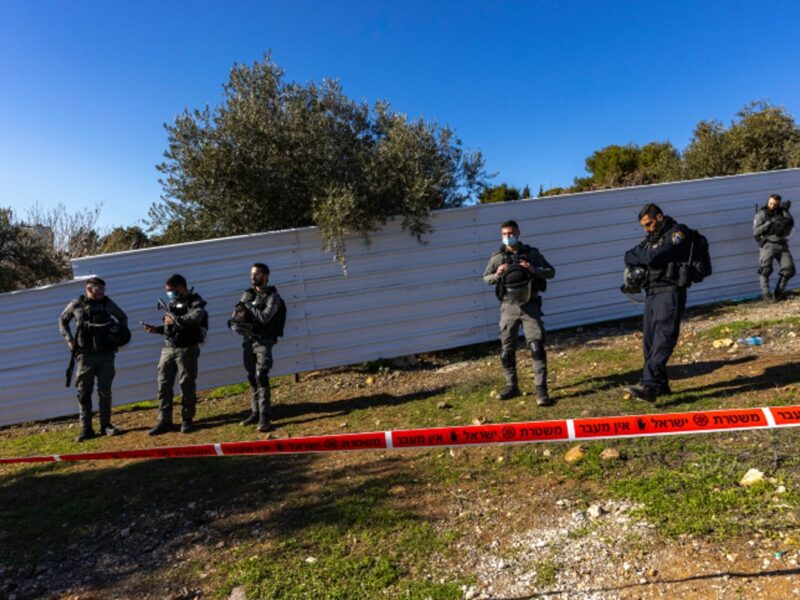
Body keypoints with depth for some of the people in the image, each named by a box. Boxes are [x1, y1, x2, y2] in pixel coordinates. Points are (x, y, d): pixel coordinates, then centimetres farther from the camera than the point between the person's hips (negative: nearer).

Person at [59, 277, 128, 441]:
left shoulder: (107, 303, 1)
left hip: (106, 355, 0)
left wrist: (120, 336, 6)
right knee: (84, 393, 4)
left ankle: (106, 425, 15)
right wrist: (68, 338, 6)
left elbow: (123, 317, 17)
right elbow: (62, 320, 17)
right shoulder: (76, 305, 0)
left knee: (105, 392, 4)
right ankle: (86, 428, 13)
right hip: (86, 355, 0)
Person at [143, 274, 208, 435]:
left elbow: (196, 316, -28)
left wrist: (175, 320, -20)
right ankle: (164, 422, 12)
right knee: (163, 385, 4)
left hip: (187, 349, -7)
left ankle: (187, 420, 13)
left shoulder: (195, 301, -6)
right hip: (168, 349, 7)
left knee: (187, 385, 1)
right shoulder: (172, 303, 17)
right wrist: (157, 329, 6)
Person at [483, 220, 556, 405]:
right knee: (506, 350, 8)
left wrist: (534, 270, -13)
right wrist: (497, 275, -11)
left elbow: (551, 272, 6)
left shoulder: (532, 253, 2)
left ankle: (541, 390, -5)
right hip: (508, 307, 2)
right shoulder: (497, 257, 3)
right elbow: (485, 279, 11)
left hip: (530, 306, -1)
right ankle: (512, 386, 24)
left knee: (537, 347, -10)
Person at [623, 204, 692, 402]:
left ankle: (649, 386, -24)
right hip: (651, 294, 8)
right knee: (650, 341, 7)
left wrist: (639, 255, 3)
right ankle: (661, 385, 17)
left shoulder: (678, 233, -4)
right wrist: (643, 257, -7)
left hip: (670, 293, -8)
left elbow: (654, 257, -17)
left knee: (662, 341, -15)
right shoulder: (651, 238, 20)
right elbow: (629, 258, 11)